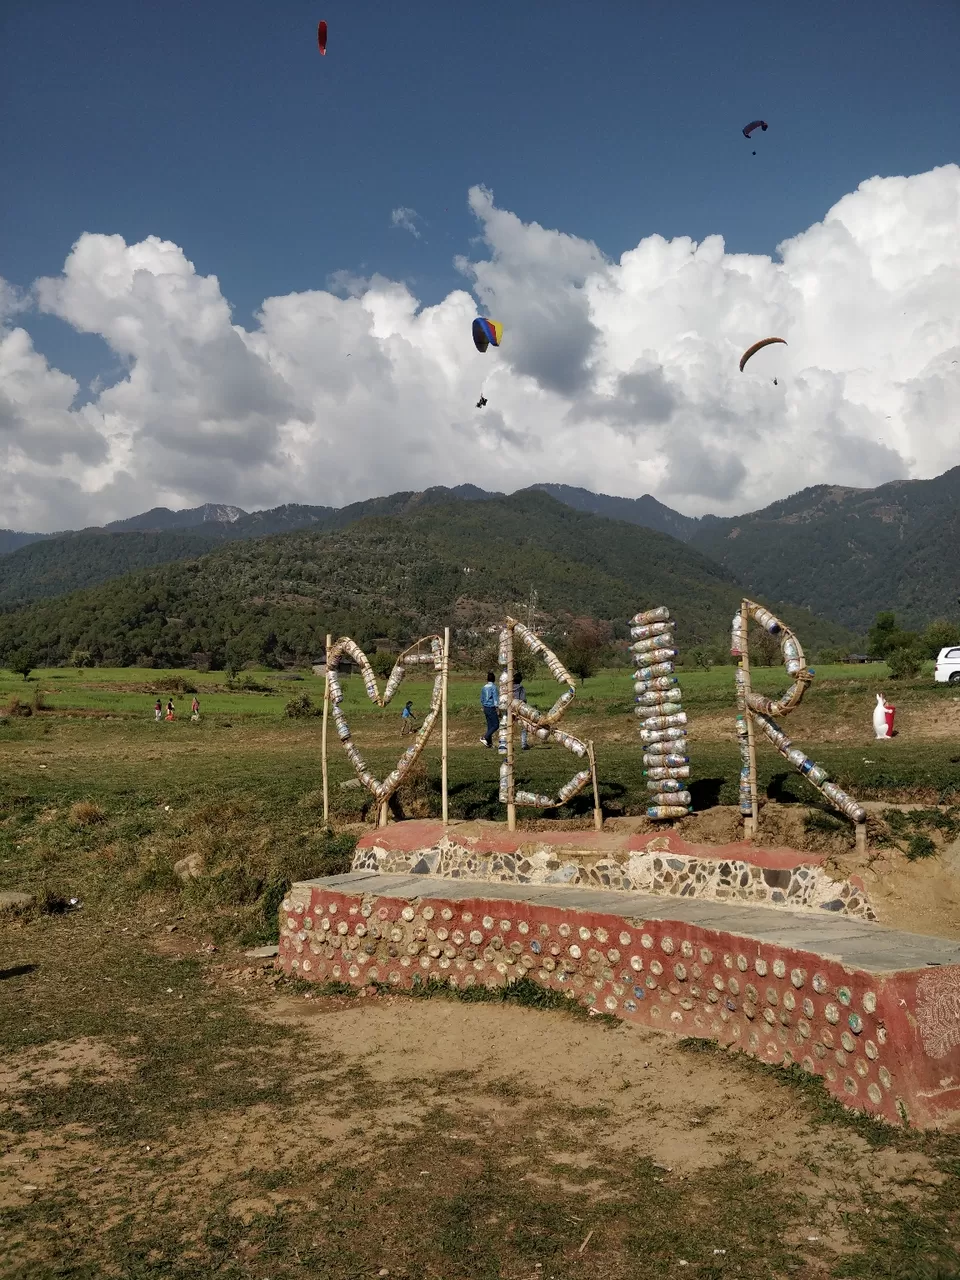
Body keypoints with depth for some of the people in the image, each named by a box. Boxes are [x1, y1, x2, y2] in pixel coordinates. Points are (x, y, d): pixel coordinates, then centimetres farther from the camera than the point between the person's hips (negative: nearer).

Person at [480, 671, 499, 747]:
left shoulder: (484, 687, 8)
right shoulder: (493, 687, -13)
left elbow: (481, 699, 15)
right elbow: (496, 699, -15)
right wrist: (498, 710, -12)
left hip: (485, 708, 8)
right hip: (492, 708, -8)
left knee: (490, 725, 11)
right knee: (496, 725, -2)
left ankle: (490, 743, 10)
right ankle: (484, 738, -13)